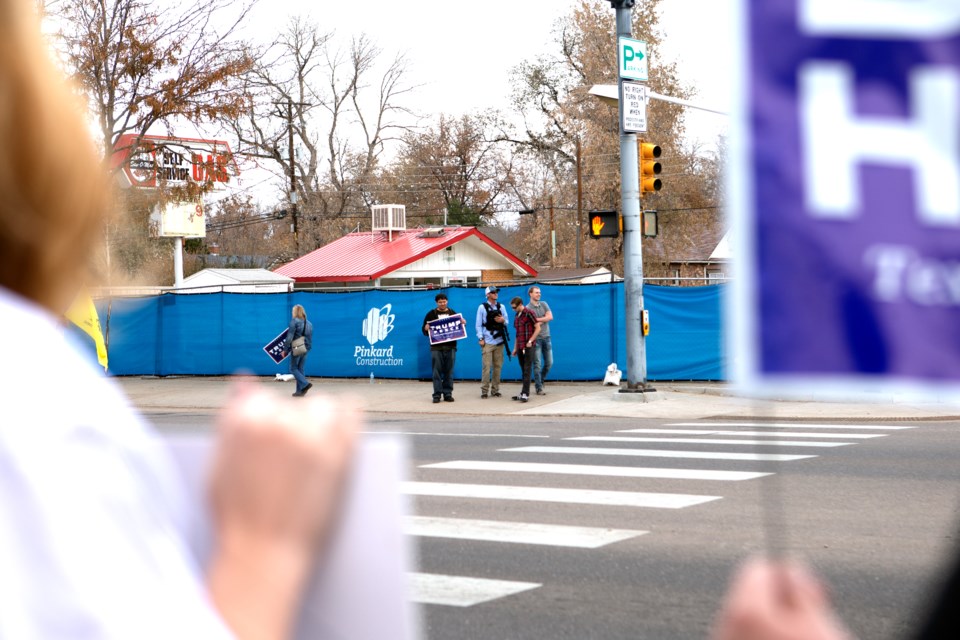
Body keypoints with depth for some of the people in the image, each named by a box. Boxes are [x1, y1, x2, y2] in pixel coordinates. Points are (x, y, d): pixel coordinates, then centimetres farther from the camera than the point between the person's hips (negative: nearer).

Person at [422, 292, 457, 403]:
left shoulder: (453, 313, 11)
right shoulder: (431, 314, 5)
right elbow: (425, 331, 5)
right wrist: (426, 329, -17)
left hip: (450, 347, 2)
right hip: (436, 348, -2)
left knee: (449, 372, 4)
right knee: (437, 372, -2)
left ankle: (448, 393, 10)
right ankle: (437, 394, 1)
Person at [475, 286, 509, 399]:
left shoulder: (501, 307, 12)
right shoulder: (482, 307, 2)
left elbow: (506, 322, 14)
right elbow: (478, 324, 1)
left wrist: (503, 320, -9)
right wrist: (481, 338, -7)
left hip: (499, 341, 4)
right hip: (487, 342, -4)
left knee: (498, 366, 5)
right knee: (487, 367, -8)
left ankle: (495, 390, 13)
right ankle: (484, 390, -3)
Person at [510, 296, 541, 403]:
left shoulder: (529, 313, -6)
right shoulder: (517, 316, 15)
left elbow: (538, 328, -8)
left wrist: (530, 341, -14)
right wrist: (515, 348, 19)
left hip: (528, 346, -7)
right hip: (520, 347, 7)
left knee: (527, 370, -8)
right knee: (523, 371, 9)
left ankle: (525, 393, -11)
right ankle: (523, 393, 11)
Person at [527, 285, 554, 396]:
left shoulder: (544, 304, 10)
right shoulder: (528, 308, -5)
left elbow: (550, 317, -2)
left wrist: (537, 320, -10)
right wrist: (543, 321, -10)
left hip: (546, 337, 5)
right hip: (536, 338, -5)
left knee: (549, 362, 6)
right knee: (537, 364, -5)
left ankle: (539, 381, 24)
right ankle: (539, 388, -1)